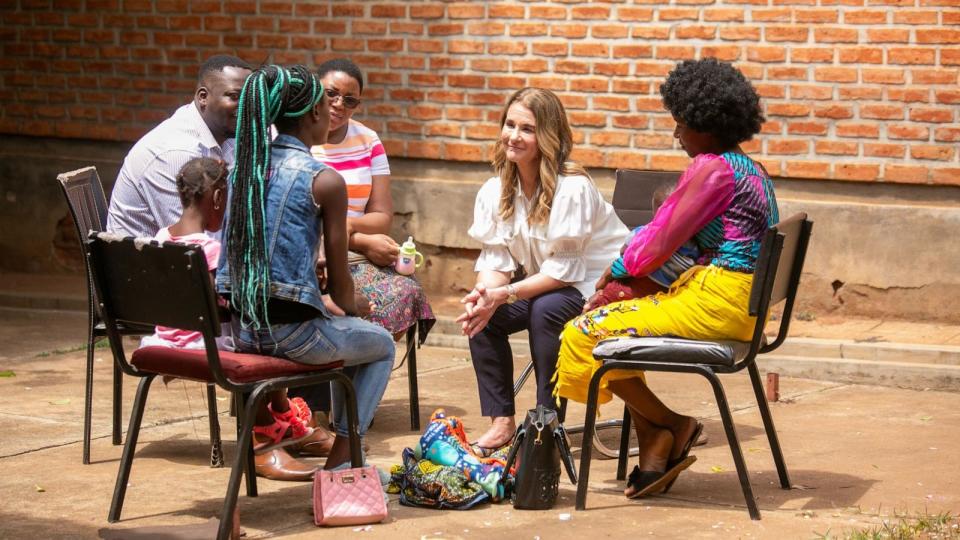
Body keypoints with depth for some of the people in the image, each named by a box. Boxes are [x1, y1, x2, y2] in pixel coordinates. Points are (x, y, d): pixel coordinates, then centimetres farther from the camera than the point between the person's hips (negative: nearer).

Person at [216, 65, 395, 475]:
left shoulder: (243, 167, 7)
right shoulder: (324, 181, -11)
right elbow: (339, 283, -7)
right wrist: (351, 311, 17)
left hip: (239, 328, 7)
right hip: (289, 330, -7)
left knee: (344, 332, 35)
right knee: (381, 345, 23)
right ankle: (340, 459, 18)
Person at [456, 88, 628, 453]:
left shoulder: (573, 188, -23)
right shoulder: (494, 191, -2)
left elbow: (564, 269, -25)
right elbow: (496, 260, -4)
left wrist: (506, 294, -33)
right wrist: (483, 295, -26)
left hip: (596, 283, -7)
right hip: (543, 285, 7)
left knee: (545, 309, -33)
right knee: (480, 316, -15)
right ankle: (502, 421, -7)